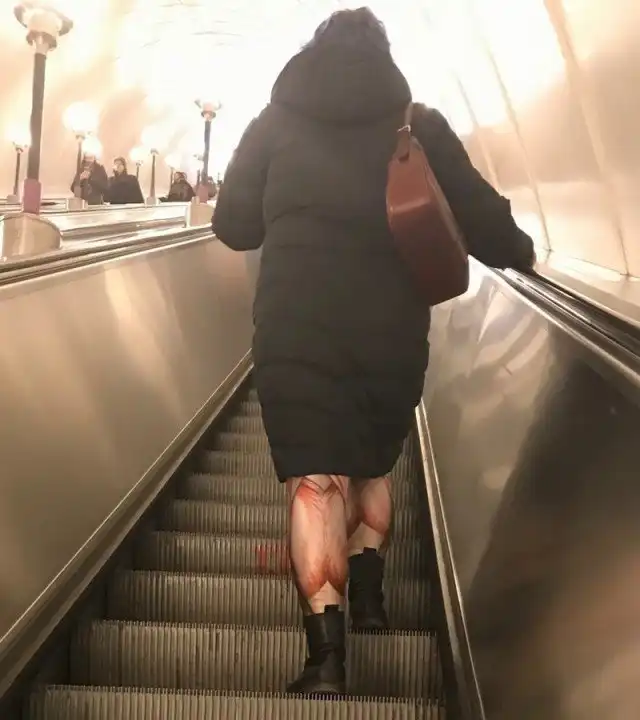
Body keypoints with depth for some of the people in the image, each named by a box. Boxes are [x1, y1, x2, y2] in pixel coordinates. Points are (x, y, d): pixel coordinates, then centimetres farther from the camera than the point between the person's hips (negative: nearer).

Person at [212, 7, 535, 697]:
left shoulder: (275, 122, 9)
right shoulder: (419, 124, 8)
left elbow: (233, 225, 11)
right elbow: (479, 215, 8)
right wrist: (520, 251, 27)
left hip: (295, 327, -1)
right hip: (394, 329, 2)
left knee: (315, 480, -4)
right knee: (373, 464, 24)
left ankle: (327, 652, -12)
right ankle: (368, 591, 23)